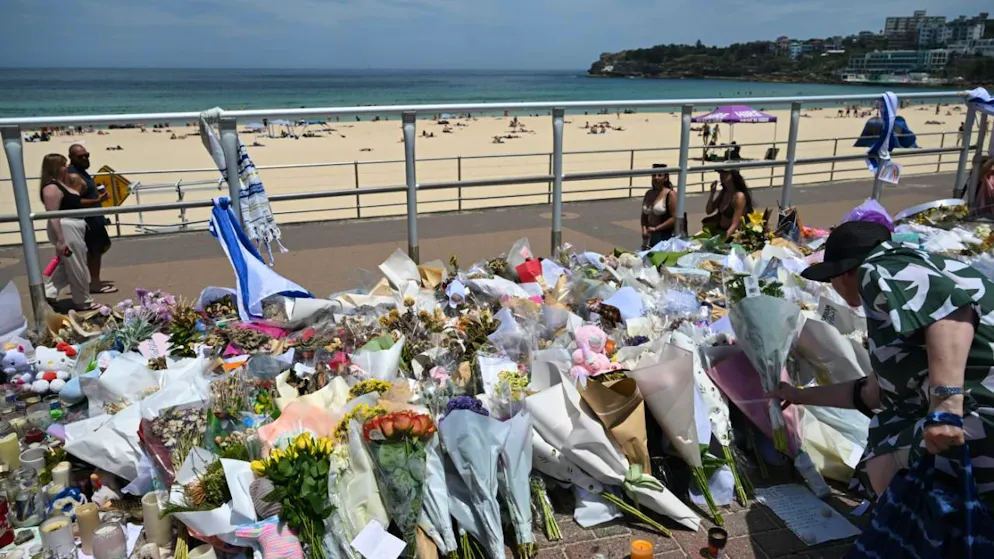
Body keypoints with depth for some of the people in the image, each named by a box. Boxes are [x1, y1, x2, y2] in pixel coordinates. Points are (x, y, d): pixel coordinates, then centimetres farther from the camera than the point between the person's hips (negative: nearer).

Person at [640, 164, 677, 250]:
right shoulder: (648, 193, 13)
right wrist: (644, 229, -1)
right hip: (649, 236, 6)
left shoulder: (670, 194, -7)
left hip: (665, 236, -6)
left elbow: (674, 218, -13)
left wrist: (656, 228, -15)